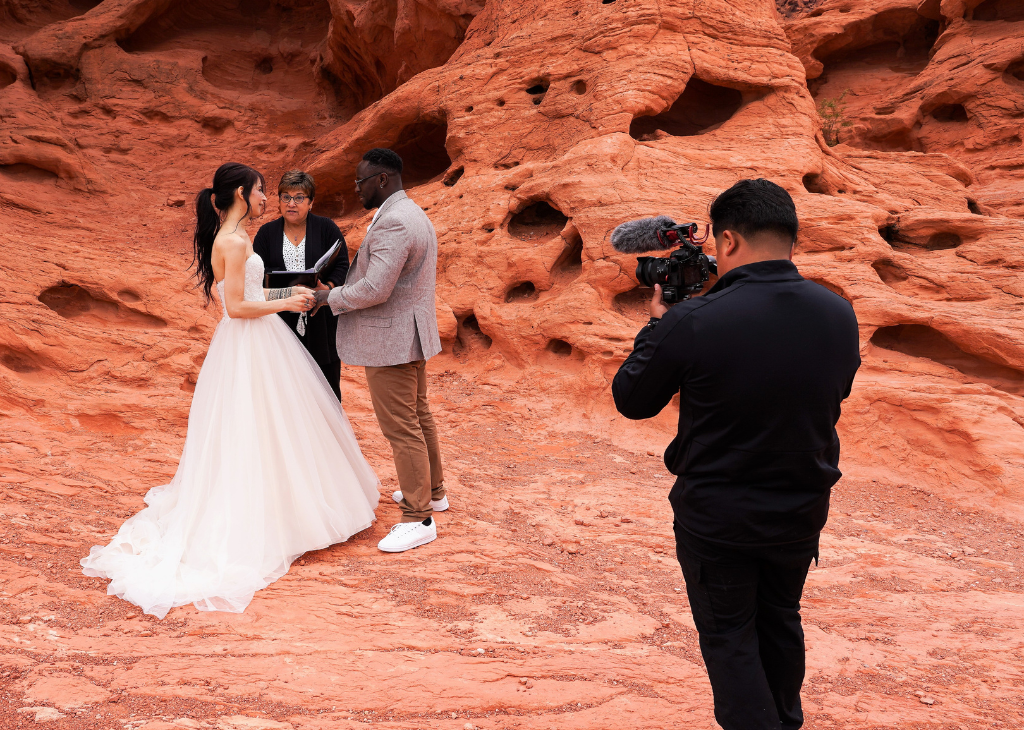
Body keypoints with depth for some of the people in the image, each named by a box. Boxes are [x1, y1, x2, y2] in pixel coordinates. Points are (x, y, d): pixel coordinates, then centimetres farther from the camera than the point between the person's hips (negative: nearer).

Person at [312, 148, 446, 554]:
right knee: (418, 416, 20)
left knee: (401, 427, -5)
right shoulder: (414, 215, 14)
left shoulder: (393, 222, -21)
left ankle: (418, 519, 3)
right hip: (411, 336, 11)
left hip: (389, 341, -11)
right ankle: (432, 492, 35)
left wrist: (330, 297, -12)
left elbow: (375, 289, -26)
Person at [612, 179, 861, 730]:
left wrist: (657, 324, 4)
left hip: (716, 516, -5)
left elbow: (630, 401, -10)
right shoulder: (839, 315, -11)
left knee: (728, 637, 14)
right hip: (802, 512, 5)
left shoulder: (692, 322, -25)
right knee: (780, 621, 27)